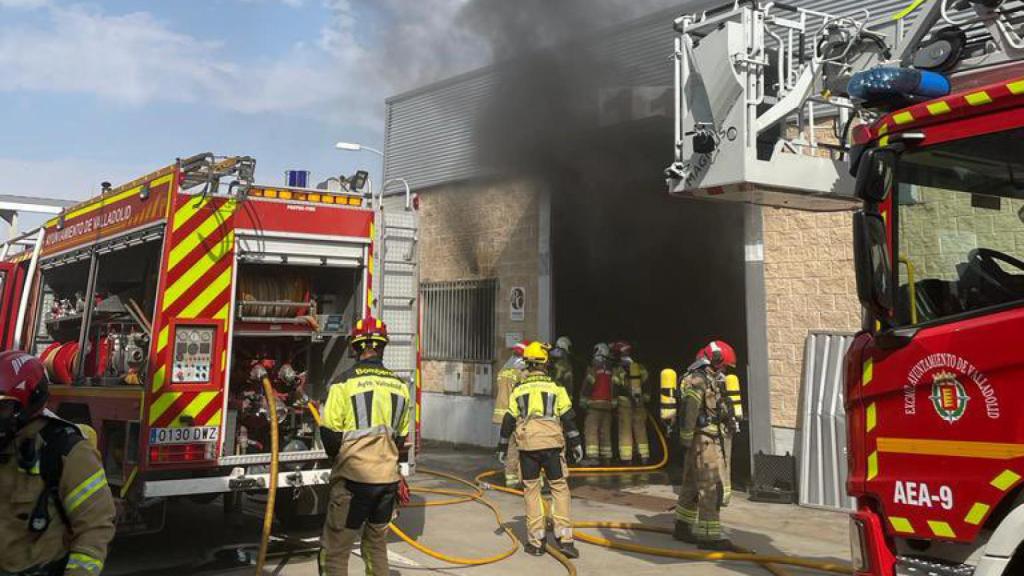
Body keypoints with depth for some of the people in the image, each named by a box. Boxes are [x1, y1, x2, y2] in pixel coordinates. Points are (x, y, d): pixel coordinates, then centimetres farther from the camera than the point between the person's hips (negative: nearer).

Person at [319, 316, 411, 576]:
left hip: (354, 478, -5)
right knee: (377, 543, 20)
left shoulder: (345, 382, -9)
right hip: (388, 478, 5)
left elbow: (330, 434, -7)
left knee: (335, 550, 2)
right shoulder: (399, 386, 8)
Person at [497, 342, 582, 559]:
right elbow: (568, 417, 0)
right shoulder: (556, 387, 4)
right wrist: (576, 443, 6)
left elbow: (508, 421, 10)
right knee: (559, 488, 5)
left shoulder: (519, 389, 9)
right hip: (552, 443, -1)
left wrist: (503, 447, 18)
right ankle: (564, 538, -3)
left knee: (531, 489, 9)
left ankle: (535, 542, 11)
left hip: (527, 445, 1)